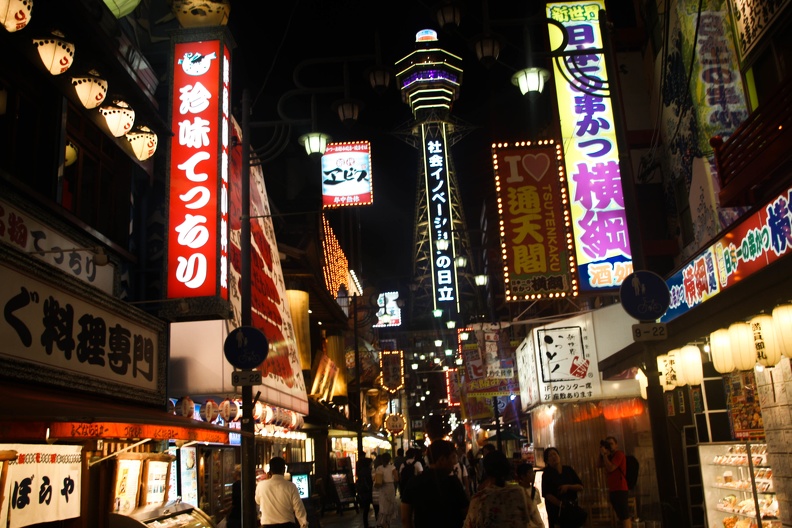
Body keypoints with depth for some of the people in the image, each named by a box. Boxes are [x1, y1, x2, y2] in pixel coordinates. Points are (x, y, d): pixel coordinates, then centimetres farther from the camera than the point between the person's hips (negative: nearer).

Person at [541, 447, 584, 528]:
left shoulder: (568, 469, 8)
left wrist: (568, 486, -13)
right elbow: (547, 494, -10)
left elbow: (581, 487, 4)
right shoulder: (547, 474, -1)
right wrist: (561, 504, -18)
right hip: (555, 509, -3)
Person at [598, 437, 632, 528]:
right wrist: (601, 453, 4)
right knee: (622, 515, 12)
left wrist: (604, 454, -12)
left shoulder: (619, 454, -6)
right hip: (612, 489, 10)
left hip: (620, 489, -9)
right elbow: (598, 465, 13)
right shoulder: (609, 456, 21)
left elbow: (610, 468, -17)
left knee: (624, 515, -13)